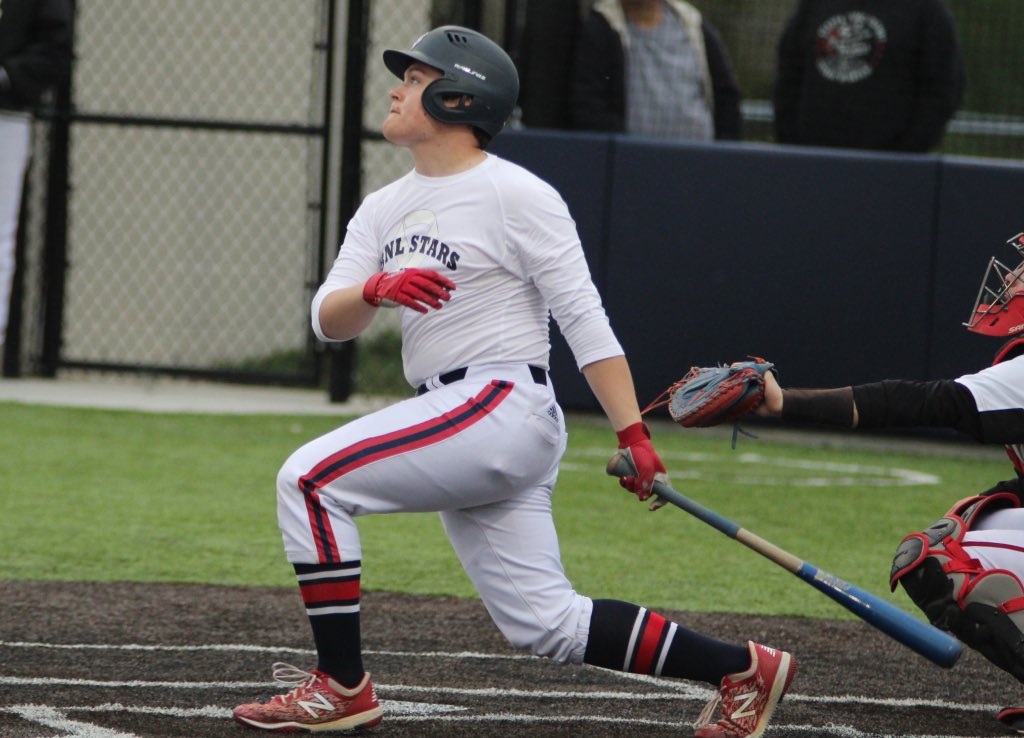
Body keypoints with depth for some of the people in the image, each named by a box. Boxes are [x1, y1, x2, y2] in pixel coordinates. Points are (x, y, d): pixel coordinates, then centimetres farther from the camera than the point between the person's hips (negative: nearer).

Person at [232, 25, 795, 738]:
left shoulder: (516, 196, -7)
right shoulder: (385, 206, 15)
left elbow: (584, 318, -11)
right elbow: (328, 320, 6)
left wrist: (634, 435, -17)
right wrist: (376, 290, -17)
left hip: (504, 405, -8)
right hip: (452, 420, 8)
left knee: (311, 479, -16)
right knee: (545, 622, 6)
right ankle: (741, 668, 14)